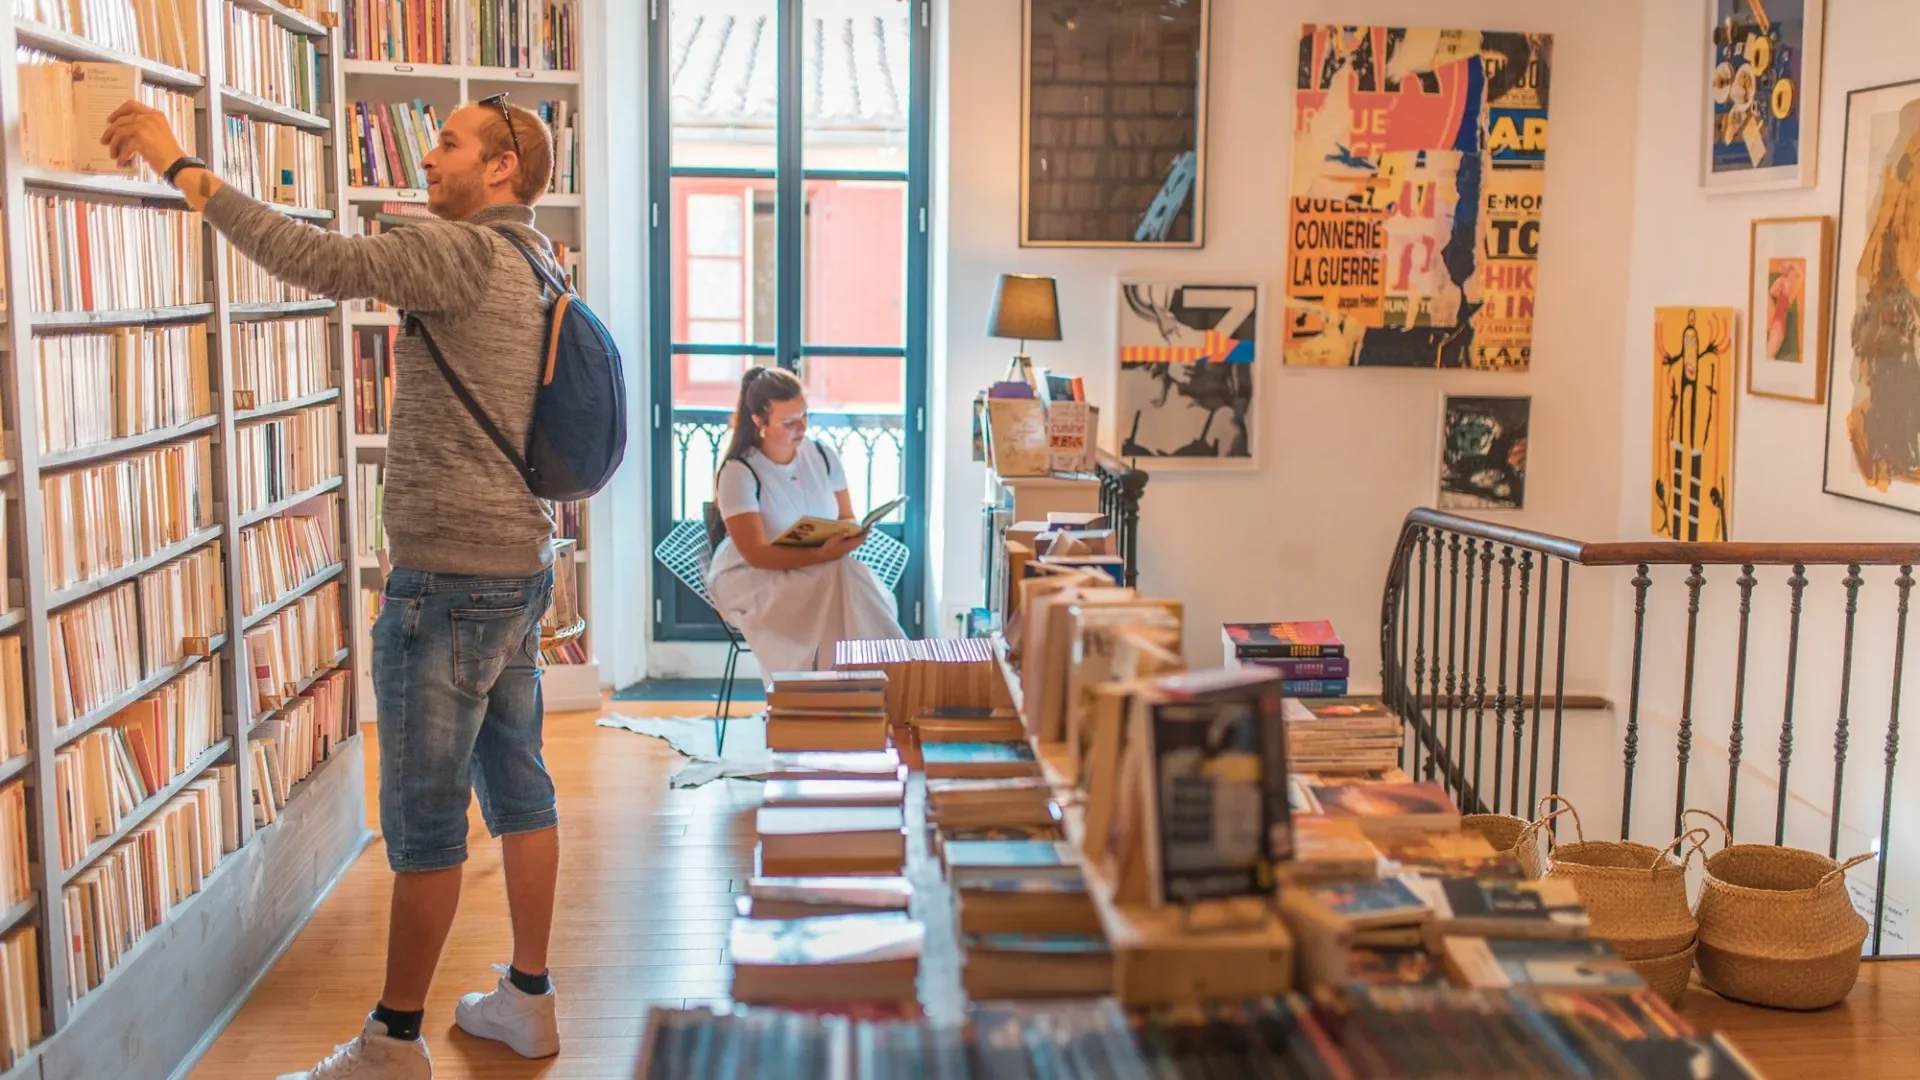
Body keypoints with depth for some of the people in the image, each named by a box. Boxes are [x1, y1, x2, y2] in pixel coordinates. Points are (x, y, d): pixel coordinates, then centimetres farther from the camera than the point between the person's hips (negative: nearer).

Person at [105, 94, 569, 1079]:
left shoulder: (464, 251, -15)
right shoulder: (534, 270, 14)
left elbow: (321, 262, -25)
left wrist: (181, 167, -18)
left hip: (449, 582, -9)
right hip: (520, 566, 9)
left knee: (424, 817, -1)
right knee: (517, 786, 14)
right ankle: (528, 999, 25)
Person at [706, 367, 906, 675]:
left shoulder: (823, 455, 3)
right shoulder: (738, 473, -14)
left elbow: (847, 519, 11)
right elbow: (757, 555, -21)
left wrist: (849, 538, -15)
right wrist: (822, 554, -34)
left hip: (825, 572, 5)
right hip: (750, 578, -5)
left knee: (857, 583, -31)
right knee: (840, 581, -33)